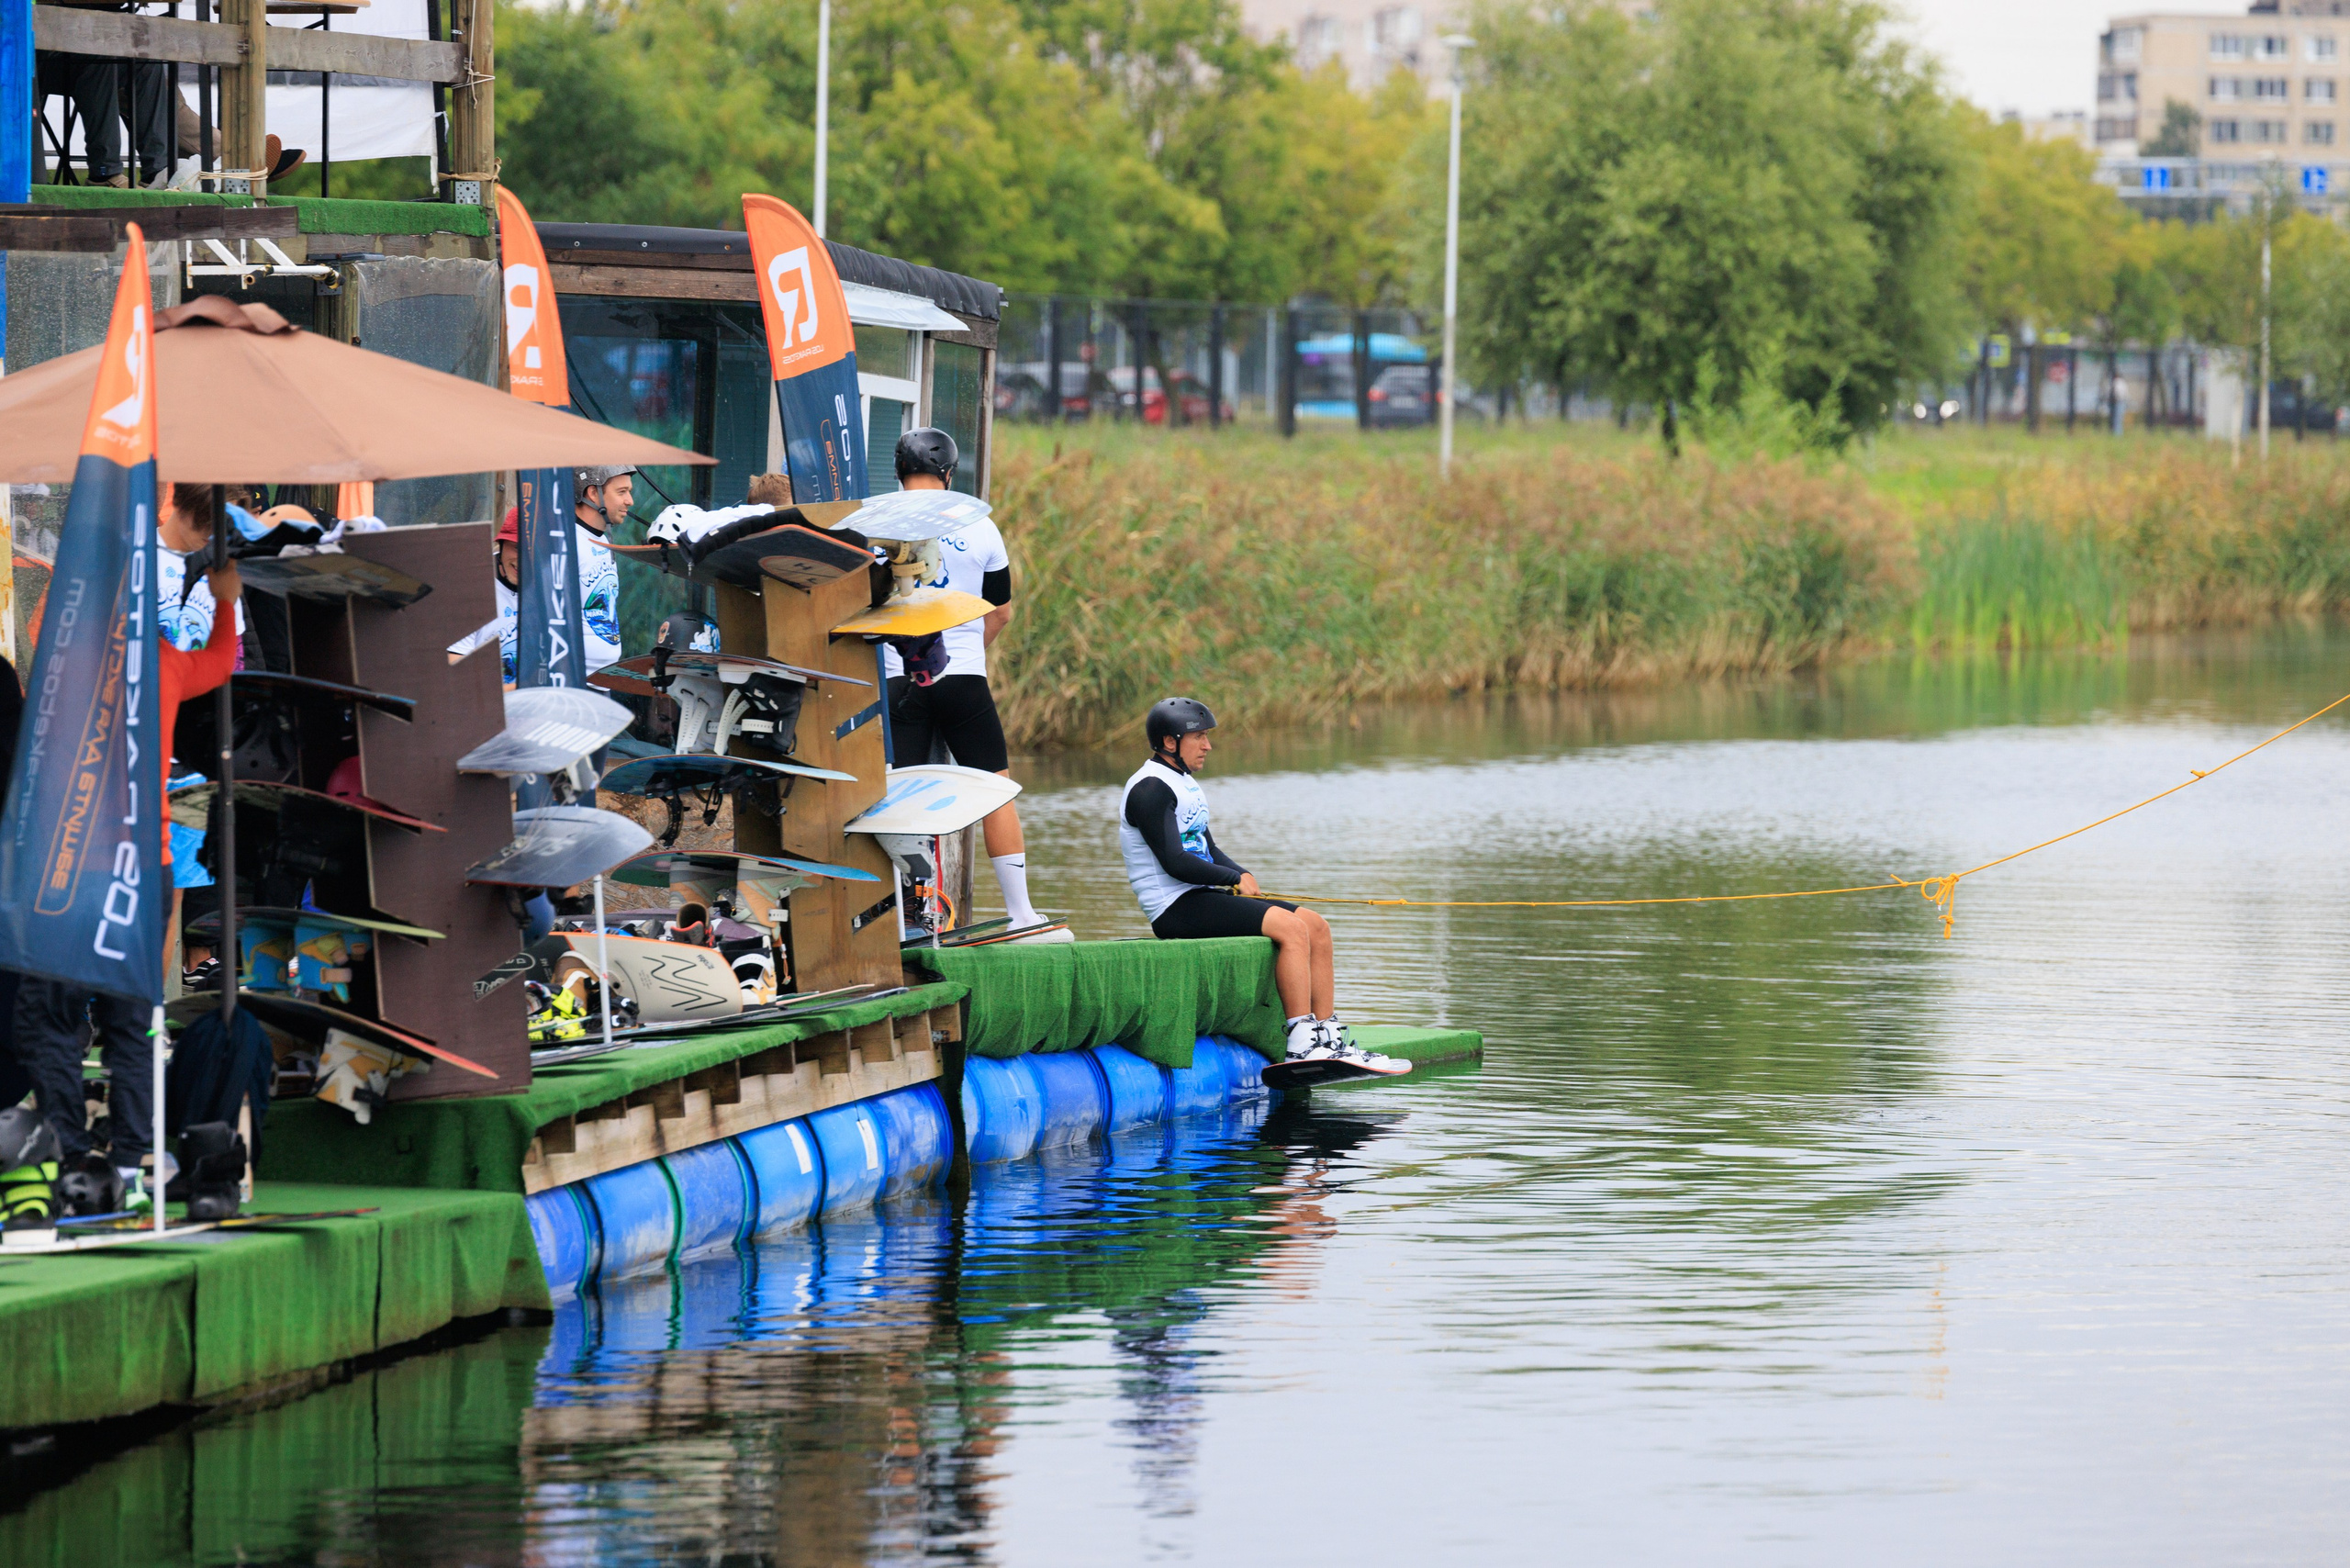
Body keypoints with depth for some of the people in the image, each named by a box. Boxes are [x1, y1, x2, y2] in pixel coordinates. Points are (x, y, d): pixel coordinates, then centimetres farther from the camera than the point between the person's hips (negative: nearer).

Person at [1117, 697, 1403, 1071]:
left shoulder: (1185, 784, 20)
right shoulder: (1151, 788, -12)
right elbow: (1174, 863, -20)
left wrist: (1246, 878, 2)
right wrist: (1237, 880, -9)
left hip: (1203, 899, 10)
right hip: (1175, 908, -10)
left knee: (1317, 927, 2)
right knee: (1291, 928, -24)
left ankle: (1329, 1039, -2)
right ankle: (1302, 1044, -26)